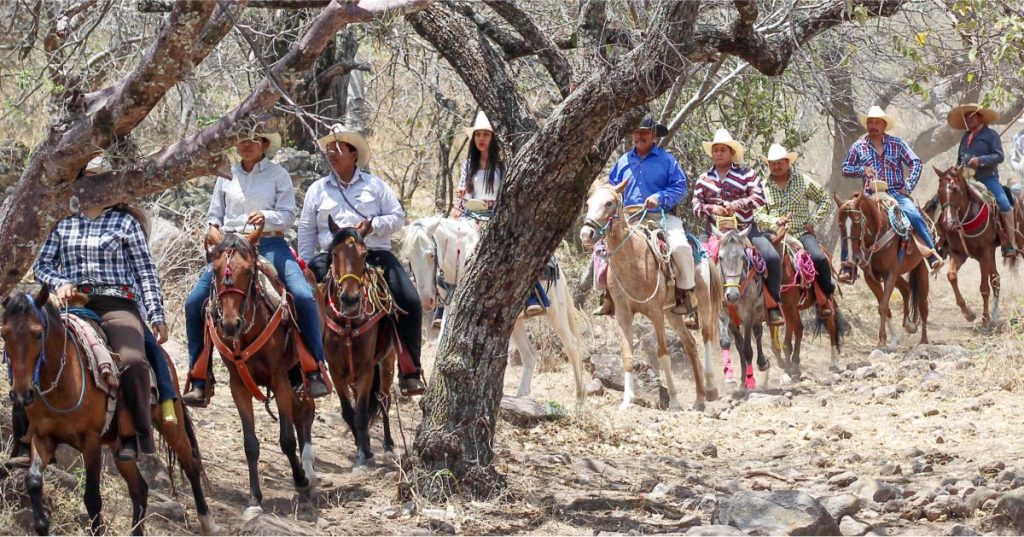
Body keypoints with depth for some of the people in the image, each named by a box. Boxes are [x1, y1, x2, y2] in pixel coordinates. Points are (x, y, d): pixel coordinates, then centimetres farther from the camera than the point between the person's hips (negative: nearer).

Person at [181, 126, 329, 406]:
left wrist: (266, 217, -20)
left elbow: (288, 215, -1)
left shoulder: (278, 174, 3)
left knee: (304, 296, -26)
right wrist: (213, 229, -3)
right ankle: (199, 384, -3)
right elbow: (215, 213, 18)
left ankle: (315, 372, -16)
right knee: (194, 303, -10)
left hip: (270, 245, -3)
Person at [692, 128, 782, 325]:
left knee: (772, 258, -22)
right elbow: (696, 206, 4)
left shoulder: (746, 174, 2)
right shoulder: (704, 179, 10)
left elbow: (759, 198, -10)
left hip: (745, 229, -2)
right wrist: (712, 209, -17)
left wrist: (736, 205, -23)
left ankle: (774, 304, -7)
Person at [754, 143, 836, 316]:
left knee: (819, 258, -27)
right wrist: (774, 222, -15)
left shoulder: (803, 181, 9)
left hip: (801, 232, -1)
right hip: (774, 235, 1)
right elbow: (757, 214, 4)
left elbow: (825, 200, 14)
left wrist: (813, 221, 2)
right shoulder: (763, 187, 10)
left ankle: (824, 297, -5)